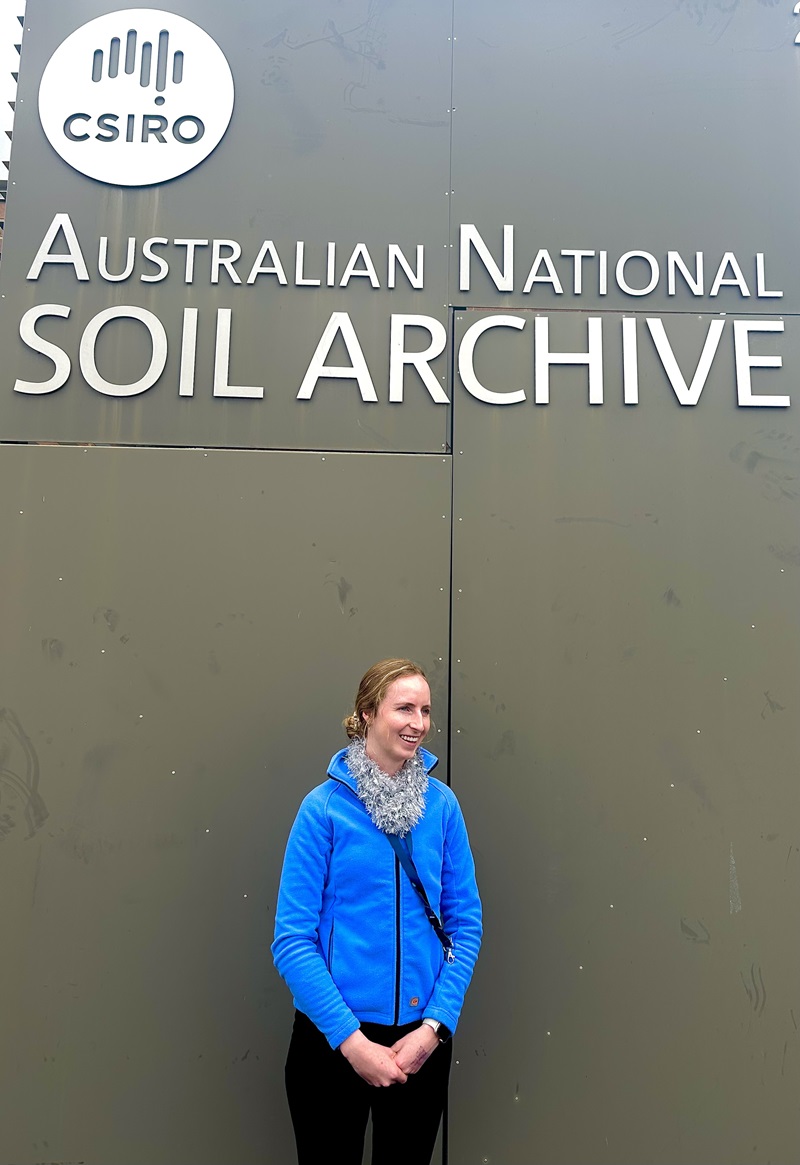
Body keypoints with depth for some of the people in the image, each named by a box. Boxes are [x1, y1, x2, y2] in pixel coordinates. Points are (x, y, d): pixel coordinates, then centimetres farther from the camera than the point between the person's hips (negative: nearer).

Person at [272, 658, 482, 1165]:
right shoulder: (324, 807, -12)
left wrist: (435, 1026, -10)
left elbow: (465, 921, -1)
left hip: (423, 1039, 3)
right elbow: (292, 938, -12)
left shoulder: (442, 804, -3)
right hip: (335, 1038, -3)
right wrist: (351, 1039, -17)